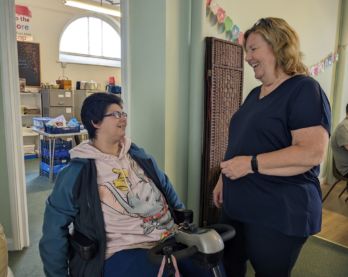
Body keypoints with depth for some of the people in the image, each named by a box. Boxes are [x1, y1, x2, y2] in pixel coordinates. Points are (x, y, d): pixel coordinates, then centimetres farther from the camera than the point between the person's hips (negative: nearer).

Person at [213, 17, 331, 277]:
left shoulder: (304, 90, -13)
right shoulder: (255, 94, 13)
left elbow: (312, 152, -24)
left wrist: (252, 164, -24)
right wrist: (223, 178, 15)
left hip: (278, 216, -8)